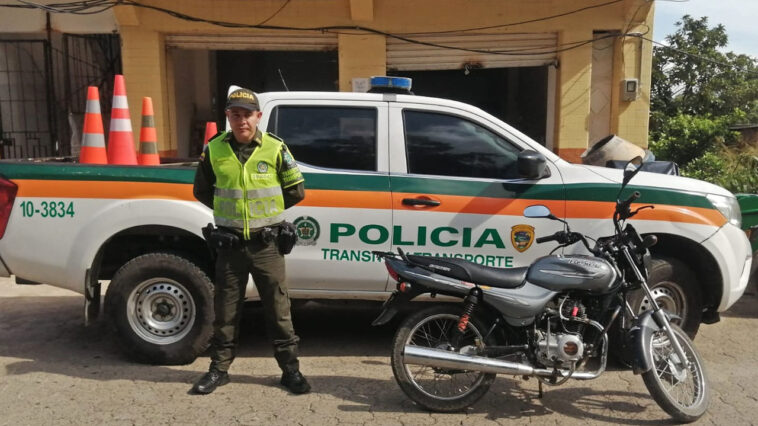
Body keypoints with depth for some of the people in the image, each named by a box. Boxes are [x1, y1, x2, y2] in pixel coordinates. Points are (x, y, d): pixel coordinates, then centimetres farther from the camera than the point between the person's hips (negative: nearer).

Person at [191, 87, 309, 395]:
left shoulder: (275, 148, -4)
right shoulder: (214, 150, 0)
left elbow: (296, 190, 4)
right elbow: (201, 190, 13)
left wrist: (266, 208, 4)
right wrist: (228, 209, 6)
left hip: (266, 243, -1)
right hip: (228, 244, 1)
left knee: (278, 309, 5)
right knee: (225, 311, 11)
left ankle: (290, 369, 18)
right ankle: (219, 369, 27)